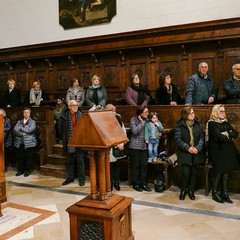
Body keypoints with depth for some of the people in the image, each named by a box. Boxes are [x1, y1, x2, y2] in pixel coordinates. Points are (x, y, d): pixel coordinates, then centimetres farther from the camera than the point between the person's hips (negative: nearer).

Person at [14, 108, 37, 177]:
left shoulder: (32, 122, 1)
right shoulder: (19, 121, 13)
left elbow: (29, 130, -15)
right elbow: (15, 130, 0)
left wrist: (20, 128, -5)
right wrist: (22, 133, -15)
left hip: (29, 143, -3)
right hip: (19, 143, 3)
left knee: (28, 157, 1)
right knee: (20, 157, 7)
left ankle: (28, 170, 14)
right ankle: (20, 170, 20)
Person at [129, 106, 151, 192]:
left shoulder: (146, 120, 7)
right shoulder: (133, 119, -6)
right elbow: (135, 131, -19)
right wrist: (141, 122, -14)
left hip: (144, 146, 4)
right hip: (135, 146, -4)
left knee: (144, 165, 5)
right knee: (135, 165, 3)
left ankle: (143, 183, 17)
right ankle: (136, 184, 15)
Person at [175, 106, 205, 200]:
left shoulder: (197, 124, 3)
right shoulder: (180, 125, -7)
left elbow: (201, 137, 2)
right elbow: (178, 139, -11)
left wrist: (198, 148, -13)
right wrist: (188, 148, -18)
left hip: (196, 153, 4)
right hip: (184, 153, -3)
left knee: (193, 172, 9)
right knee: (185, 172, -11)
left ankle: (191, 190, 28)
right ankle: (183, 189, 14)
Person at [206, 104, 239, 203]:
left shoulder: (226, 123, 16)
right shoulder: (211, 123, -6)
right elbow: (219, 136, -17)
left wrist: (227, 134, -11)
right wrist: (230, 138, -3)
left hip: (227, 151, 6)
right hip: (217, 151, -6)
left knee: (226, 172, 7)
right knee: (217, 172, -2)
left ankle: (224, 193, 16)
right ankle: (215, 193, 11)